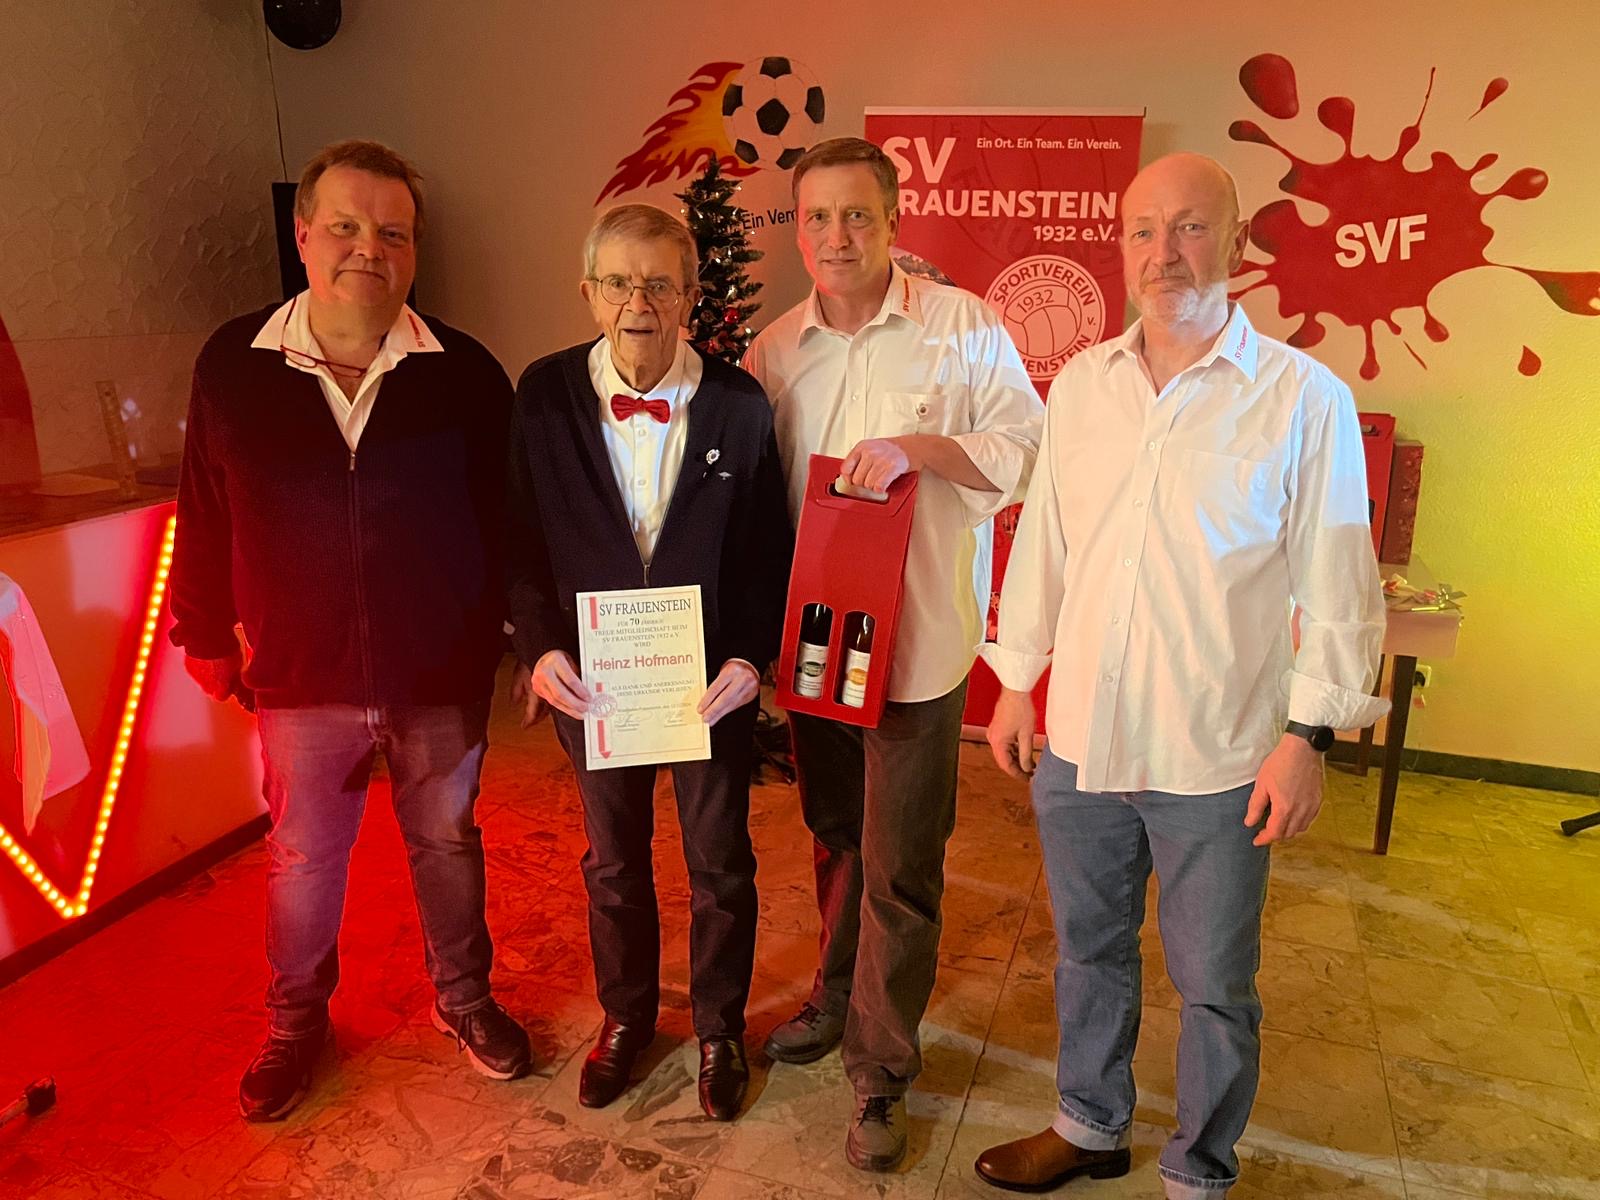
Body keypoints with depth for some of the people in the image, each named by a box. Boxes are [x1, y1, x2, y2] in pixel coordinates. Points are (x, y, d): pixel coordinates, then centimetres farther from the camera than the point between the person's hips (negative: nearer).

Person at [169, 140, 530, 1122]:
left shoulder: (465, 372, -8)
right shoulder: (233, 366, -5)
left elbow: (506, 513, 0)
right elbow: (205, 513, 4)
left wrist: (507, 623, 4)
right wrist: (207, 635, 9)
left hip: (443, 673, 0)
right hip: (304, 677, 1)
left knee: (447, 841, 17)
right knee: (305, 856, 17)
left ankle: (464, 998, 40)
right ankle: (297, 1023, 41)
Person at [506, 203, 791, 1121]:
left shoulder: (740, 404, -9)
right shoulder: (545, 394, -6)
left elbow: (769, 548, -5)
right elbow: (523, 537, -2)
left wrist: (752, 655, -16)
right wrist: (540, 647, -15)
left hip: (712, 677, -1)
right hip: (592, 676, 2)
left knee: (720, 864, 15)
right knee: (614, 860, 20)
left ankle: (720, 1028, 39)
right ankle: (627, 1016, 45)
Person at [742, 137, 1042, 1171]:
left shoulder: (962, 327, -5)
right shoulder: (774, 350, 6)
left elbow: (1028, 448, -7)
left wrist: (920, 446, -21)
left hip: (918, 645, -4)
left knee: (899, 867, 2)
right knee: (835, 834, 21)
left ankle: (883, 1069, 19)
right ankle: (841, 994, 43)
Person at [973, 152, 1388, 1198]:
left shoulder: (1306, 399, -9)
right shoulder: (1080, 385, 4)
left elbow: (1338, 589, -7)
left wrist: (1307, 735, -10)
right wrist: (1018, 681, 11)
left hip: (1216, 759, -4)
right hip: (1079, 737, 4)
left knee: (1215, 988, 13)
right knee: (1090, 952, 21)